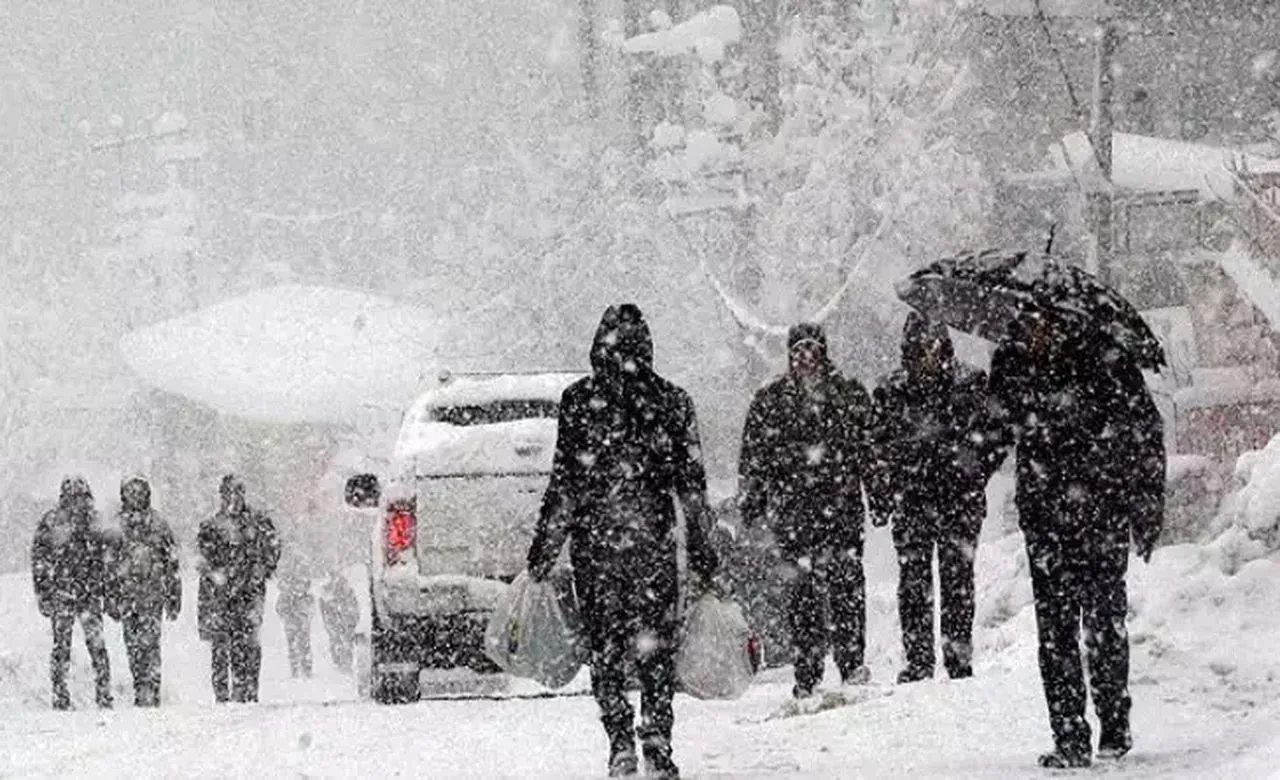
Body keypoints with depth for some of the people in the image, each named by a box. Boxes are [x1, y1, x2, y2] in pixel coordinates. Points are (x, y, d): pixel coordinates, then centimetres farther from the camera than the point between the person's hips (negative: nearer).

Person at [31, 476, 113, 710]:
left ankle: (104, 697, -2)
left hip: (90, 594, 3)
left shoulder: (93, 521, 10)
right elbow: (38, 559, 0)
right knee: (61, 646, 1)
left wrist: (103, 588, 15)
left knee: (97, 645, -5)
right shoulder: (51, 522, -1)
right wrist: (43, 593, -5)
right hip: (60, 593, -3)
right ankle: (60, 698, 8)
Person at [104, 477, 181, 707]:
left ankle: (143, 692, 4)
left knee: (134, 645, 3)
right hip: (154, 593, 1)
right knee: (150, 644, 3)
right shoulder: (159, 524, 0)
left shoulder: (116, 526, -3)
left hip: (126, 593, -1)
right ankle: (149, 694, 2)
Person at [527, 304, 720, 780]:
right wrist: (701, 548, 10)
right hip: (653, 540, 1)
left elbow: (565, 483, -5)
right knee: (656, 647, 8)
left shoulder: (579, 401, -4)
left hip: (594, 540, -1)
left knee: (605, 646, 8)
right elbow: (692, 485, 3)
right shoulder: (673, 401, 1)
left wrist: (544, 549, 2)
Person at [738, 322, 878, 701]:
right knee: (803, 590, -2)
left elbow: (868, 448, 15)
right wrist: (753, 502, 6)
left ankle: (852, 662, -8)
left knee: (847, 582, -10)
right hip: (792, 506, 0)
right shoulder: (770, 400, 9)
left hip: (841, 501, 0)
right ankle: (806, 673, 0)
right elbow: (753, 457, 12)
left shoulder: (849, 394, 11)